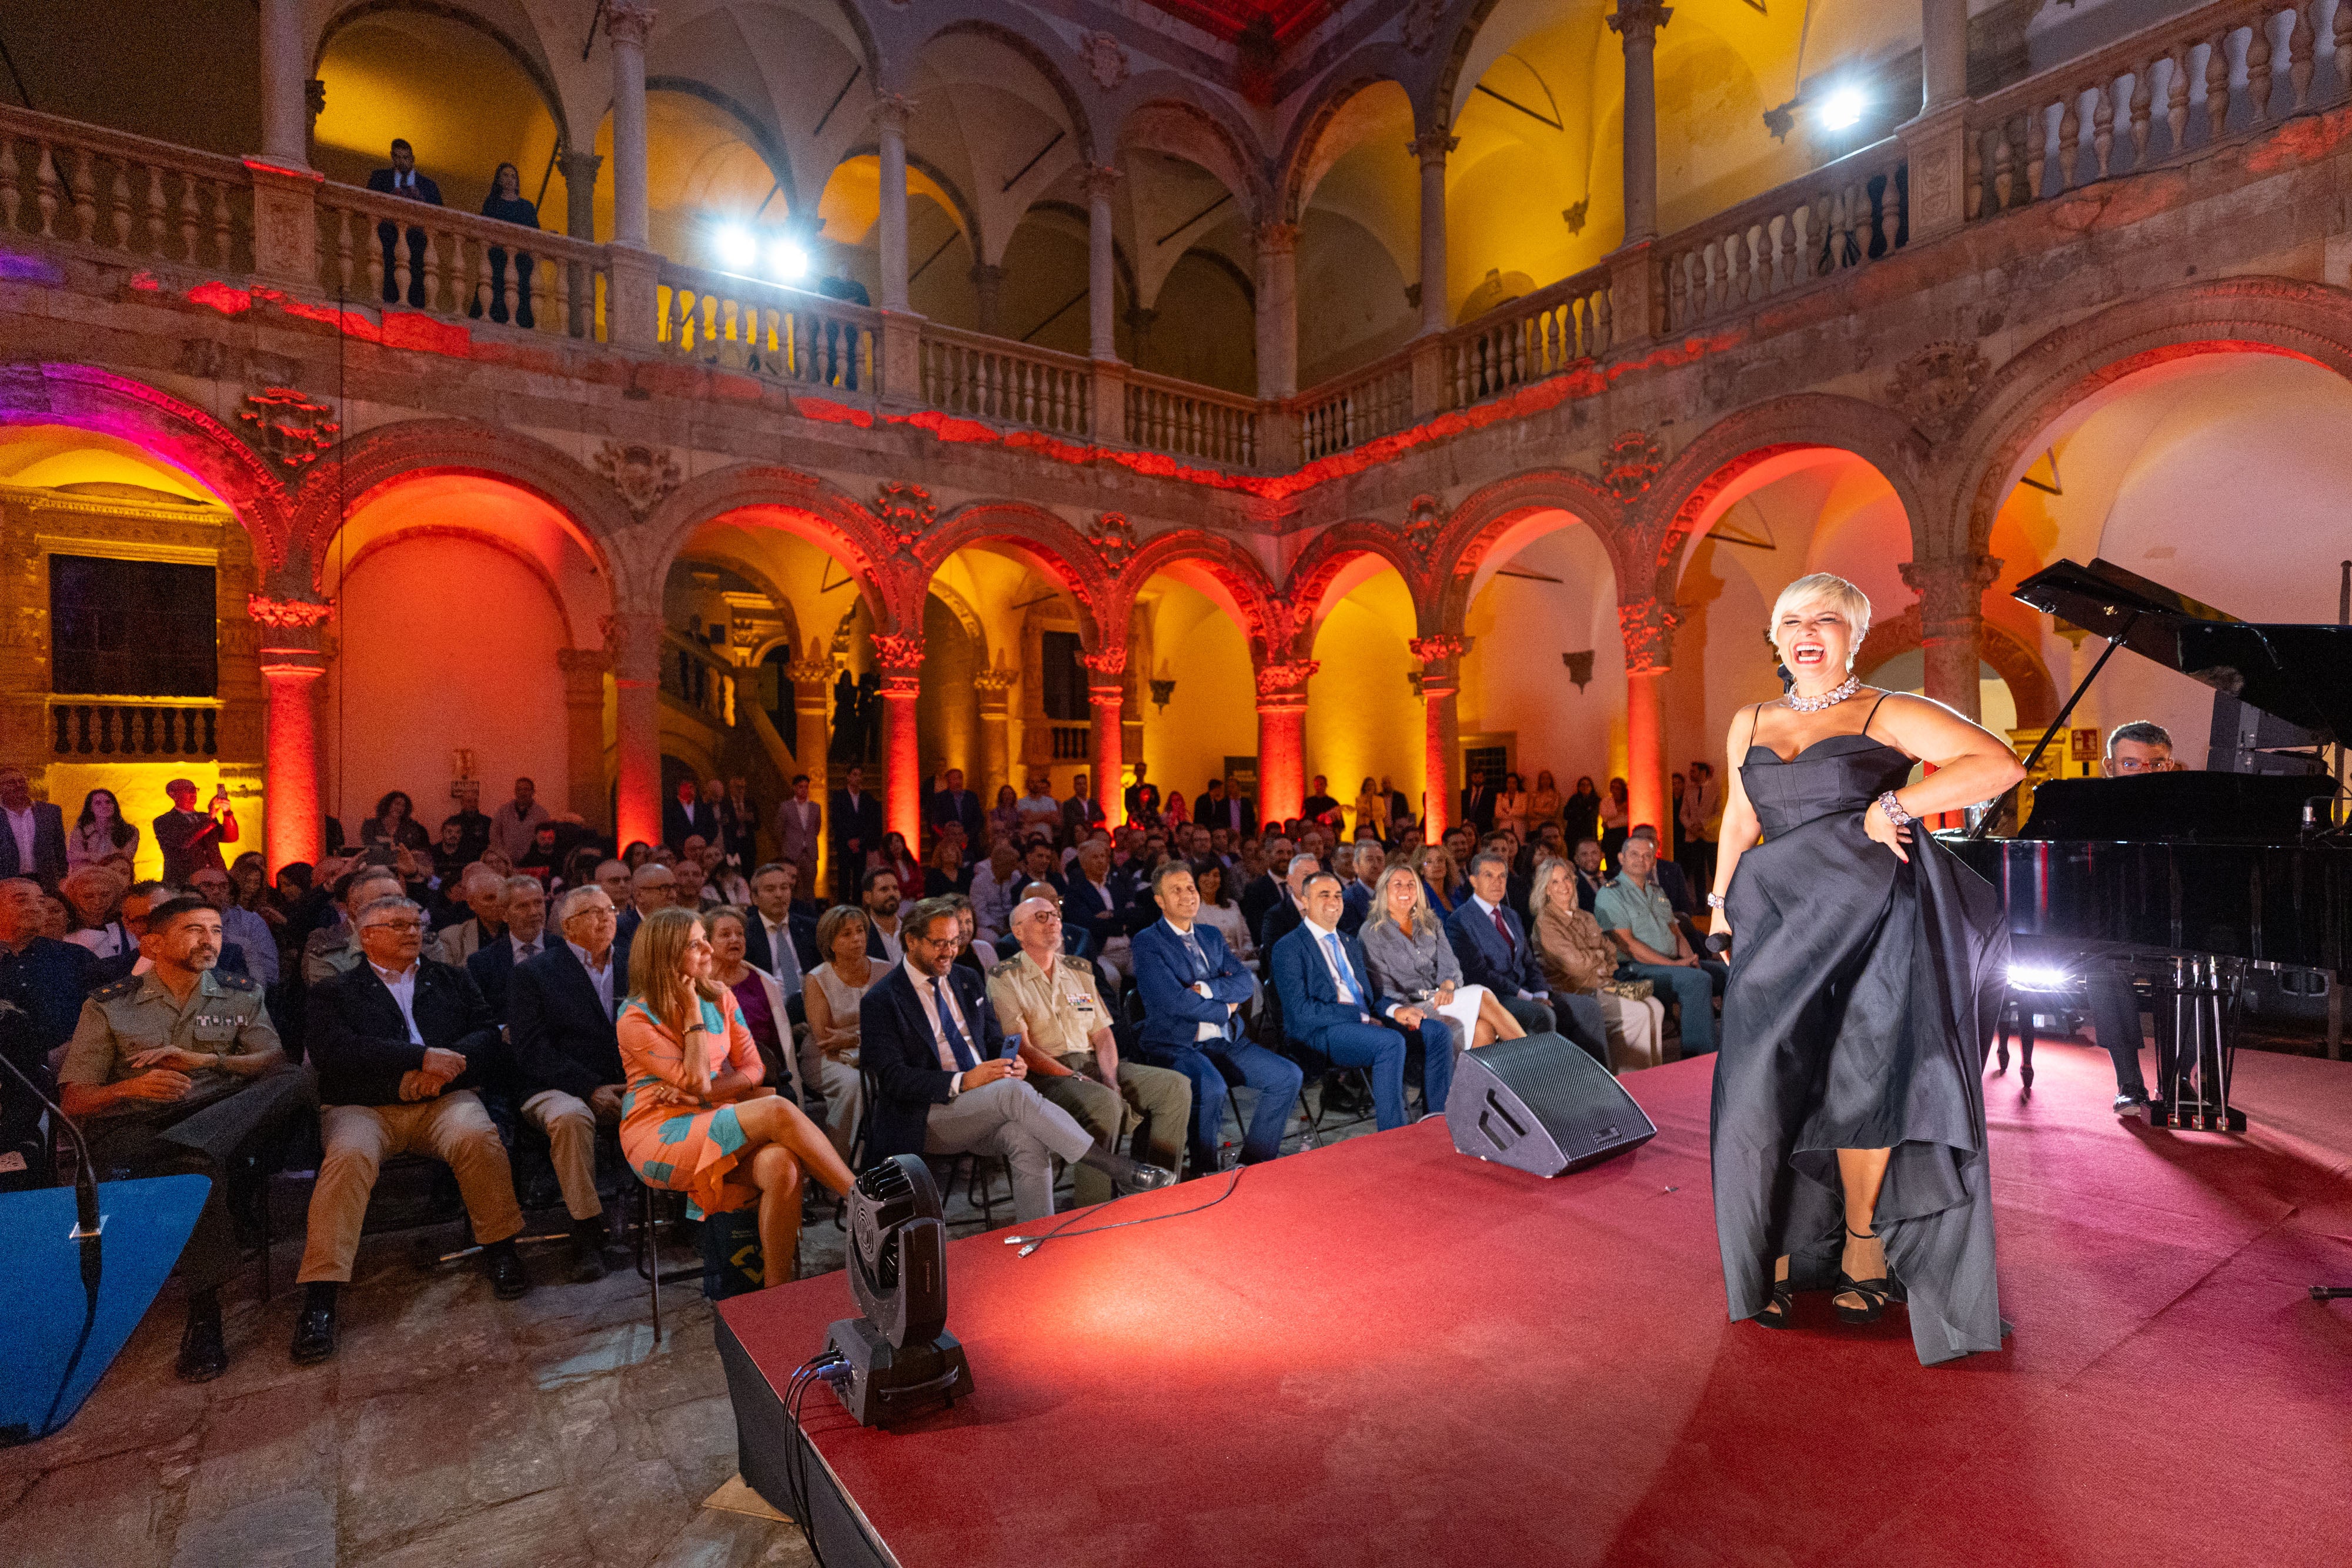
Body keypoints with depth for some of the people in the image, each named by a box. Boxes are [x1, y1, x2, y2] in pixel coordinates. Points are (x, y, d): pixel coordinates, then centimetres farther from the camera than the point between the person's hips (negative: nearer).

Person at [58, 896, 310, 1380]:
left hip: (222, 1115, 2)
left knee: (292, 1084, -31)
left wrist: (206, 1059, -12)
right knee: (199, 1162, -38)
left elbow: (276, 1063, 4)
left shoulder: (241, 994, 15)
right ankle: (204, 1314, -33)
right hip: (131, 1125, -2)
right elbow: (73, 1100, 6)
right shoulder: (108, 1004, 11)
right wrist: (132, 1088, -16)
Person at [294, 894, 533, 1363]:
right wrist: (422, 1056, -15)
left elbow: (488, 1032, 9)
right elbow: (332, 1051, -6)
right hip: (363, 1108, 0)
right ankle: (320, 1297, -25)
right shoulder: (333, 992, 13)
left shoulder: (451, 980, 20)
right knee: (348, 1156, -32)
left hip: (443, 1100, 1)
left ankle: (500, 1248, -12)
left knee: (478, 1136, -29)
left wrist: (444, 1065, -12)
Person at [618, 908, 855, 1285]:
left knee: (782, 1164, -31)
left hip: (714, 1125, 5)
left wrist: (693, 1095, -10)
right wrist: (692, 1011, -10)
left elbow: (751, 1070, 5)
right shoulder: (636, 1018, -7)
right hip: (658, 1137, -4)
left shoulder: (721, 998, 8)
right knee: (777, 1110, -30)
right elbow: (697, 1081, -14)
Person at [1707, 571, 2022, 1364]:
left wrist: (1894, 805, -15)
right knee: (1766, 1086, 0)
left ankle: (1864, 1243, 20)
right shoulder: (1749, 724, 15)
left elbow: (2000, 764, -11)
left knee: (1860, 1083, -3)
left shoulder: (1889, 715, 0)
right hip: (1779, 920, 4)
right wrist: (1722, 900, 20)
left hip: (1868, 914, -3)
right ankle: (1780, 1253, 15)